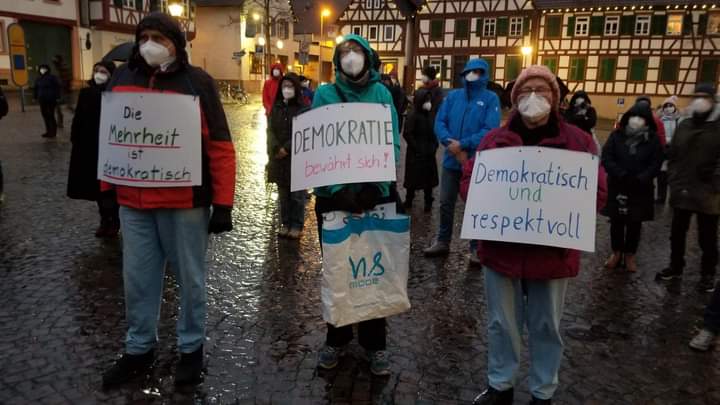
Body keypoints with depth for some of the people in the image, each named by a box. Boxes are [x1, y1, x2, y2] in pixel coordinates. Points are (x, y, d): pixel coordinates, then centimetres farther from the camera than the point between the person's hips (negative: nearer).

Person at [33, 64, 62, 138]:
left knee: (51, 115, -6)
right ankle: (48, 131, 13)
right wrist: (35, 97, 14)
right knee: (45, 115, 6)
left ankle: (53, 132, 0)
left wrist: (57, 97, -13)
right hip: (42, 100, 6)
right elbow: (35, 88, 19)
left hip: (51, 99, -6)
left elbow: (57, 87, -8)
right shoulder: (38, 79, 11)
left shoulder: (52, 77, -5)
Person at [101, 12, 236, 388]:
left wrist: (222, 203, -12)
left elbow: (220, 146, -8)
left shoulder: (197, 82, -6)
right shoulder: (120, 79, 8)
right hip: (132, 202, 4)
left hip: (185, 203, -4)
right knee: (137, 280, 13)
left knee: (190, 278, 10)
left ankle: (191, 348, 28)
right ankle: (139, 349, 32)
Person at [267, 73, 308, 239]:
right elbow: (270, 130, 3)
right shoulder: (276, 108, 9)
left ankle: (297, 225, 12)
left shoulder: (303, 108, -5)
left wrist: (287, 148, -16)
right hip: (279, 157, 4)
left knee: (297, 194, 3)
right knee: (283, 194, 11)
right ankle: (285, 224, 21)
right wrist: (277, 148, -13)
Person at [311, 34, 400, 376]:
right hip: (333, 195, 0)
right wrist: (339, 189, -21)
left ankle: (374, 342, 24)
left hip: (376, 195, 0)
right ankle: (336, 337, 30)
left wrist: (374, 186, -19)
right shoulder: (324, 94, 1)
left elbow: (393, 144, -4)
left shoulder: (381, 94, 3)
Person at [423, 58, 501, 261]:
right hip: (451, 160, 4)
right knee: (446, 203, 12)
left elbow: (490, 130, -15)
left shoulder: (491, 98, -5)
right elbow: (439, 122, -1)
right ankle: (442, 242, 28)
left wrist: (463, 145, -21)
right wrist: (452, 144, -17)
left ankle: (476, 248, 18)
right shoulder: (453, 96, 6)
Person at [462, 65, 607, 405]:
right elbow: (468, 180, 2)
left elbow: (598, 192, -4)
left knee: (546, 326, 14)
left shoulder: (577, 140, 0)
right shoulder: (495, 138, 4)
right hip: (501, 247, 1)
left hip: (552, 251, -1)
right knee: (502, 322, 14)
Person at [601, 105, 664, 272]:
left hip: (640, 189, 0)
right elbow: (606, 158, -9)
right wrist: (621, 175, -21)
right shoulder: (617, 135, -3)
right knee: (616, 222, 9)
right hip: (617, 186, 0)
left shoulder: (653, 139, -3)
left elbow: (656, 164, -6)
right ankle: (616, 252, 24)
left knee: (634, 224, 9)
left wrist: (640, 179, -20)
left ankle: (630, 255, 22)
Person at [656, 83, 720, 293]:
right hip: (682, 191, 4)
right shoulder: (684, 125, 10)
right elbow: (672, 155, 13)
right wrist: (673, 180, 5)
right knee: (677, 233, 16)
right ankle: (675, 267, 33)